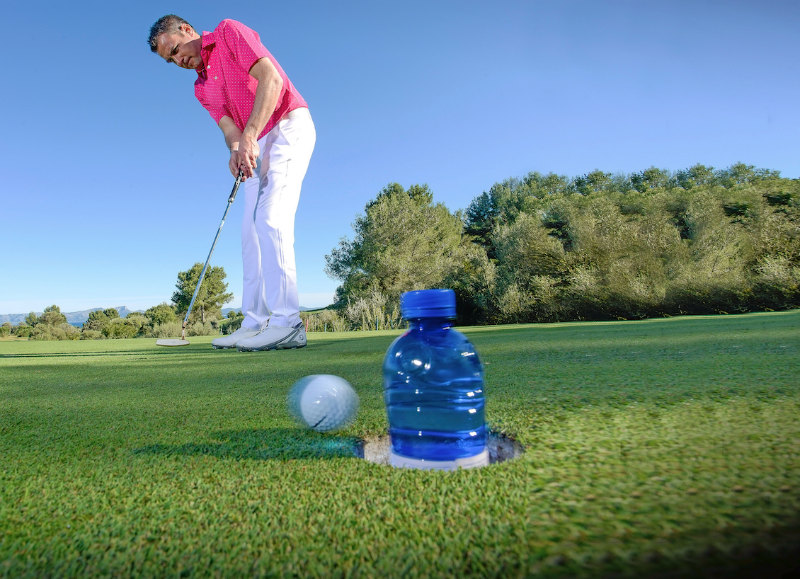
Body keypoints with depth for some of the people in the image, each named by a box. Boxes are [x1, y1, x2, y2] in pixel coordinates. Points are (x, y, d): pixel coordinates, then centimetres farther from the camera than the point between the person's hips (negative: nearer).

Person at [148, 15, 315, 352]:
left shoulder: (230, 32, -1)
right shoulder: (201, 89, 19)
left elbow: (272, 78, -15)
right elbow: (230, 128, 6)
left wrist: (249, 136, -24)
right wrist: (236, 151, -19)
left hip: (288, 126, -8)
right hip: (257, 149, 9)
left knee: (270, 217, -22)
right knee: (251, 229, 1)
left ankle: (287, 323, -25)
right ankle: (255, 323, 2)